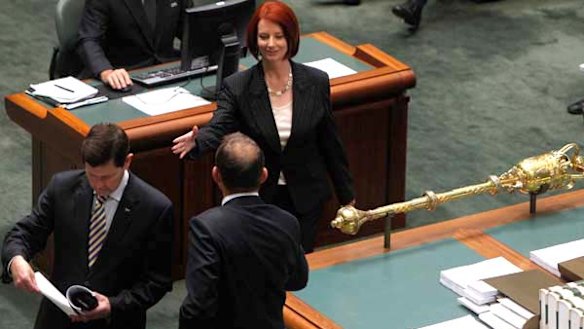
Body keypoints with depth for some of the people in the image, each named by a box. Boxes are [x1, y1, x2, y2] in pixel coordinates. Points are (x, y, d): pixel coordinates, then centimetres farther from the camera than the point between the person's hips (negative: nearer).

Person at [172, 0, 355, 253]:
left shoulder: (316, 83, -4)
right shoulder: (237, 87, -10)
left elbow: (329, 142, 3)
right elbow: (218, 129, -24)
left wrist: (346, 195, 8)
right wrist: (196, 141, -47)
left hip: (305, 199, 1)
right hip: (256, 198, -1)